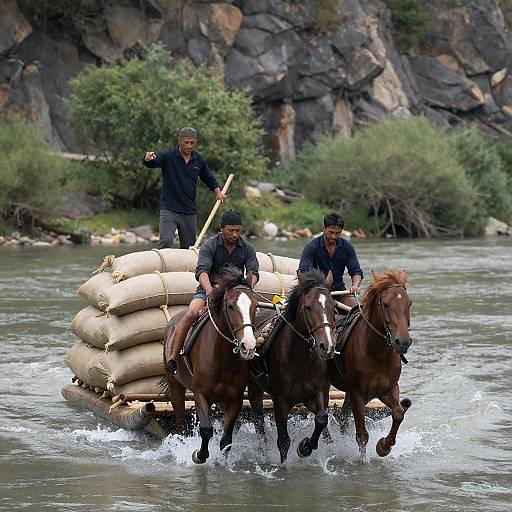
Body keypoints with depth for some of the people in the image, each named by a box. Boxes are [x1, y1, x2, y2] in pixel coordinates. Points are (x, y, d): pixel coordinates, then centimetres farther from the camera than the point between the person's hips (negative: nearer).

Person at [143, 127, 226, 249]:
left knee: (188, 247, 11)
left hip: (189, 211, 5)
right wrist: (148, 159, -47)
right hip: (169, 210, -5)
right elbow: (152, 162, -25)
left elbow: (209, 178, 24)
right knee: (165, 241, -20)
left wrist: (217, 192, 13)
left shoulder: (198, 160, 8)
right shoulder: (168, 156, -7)